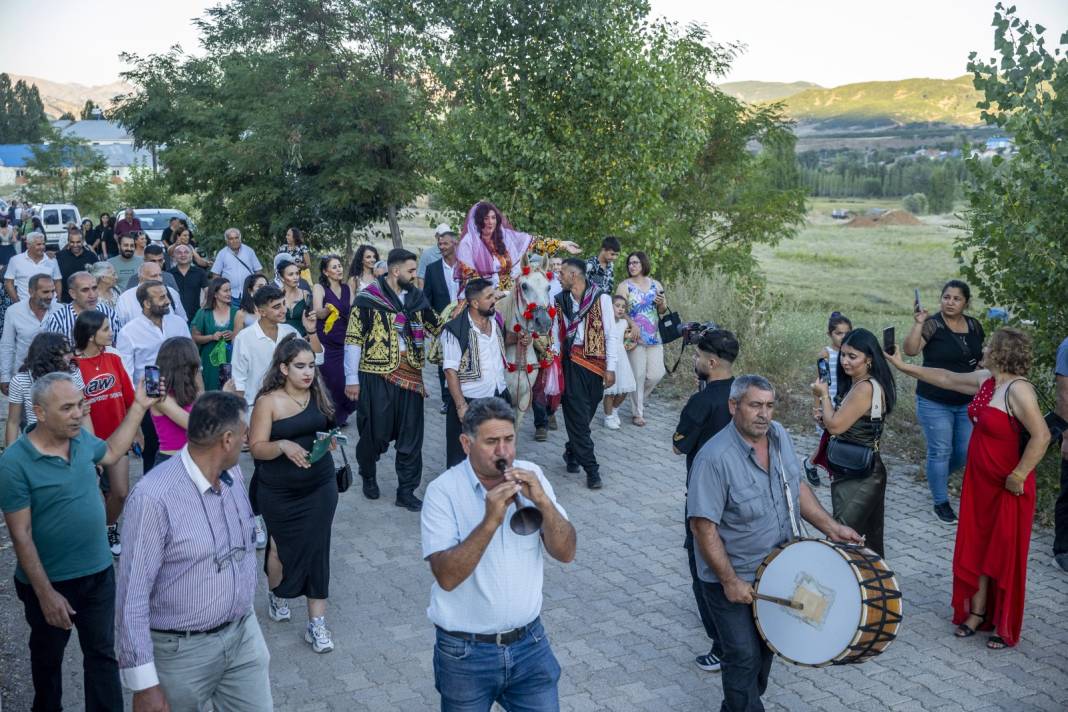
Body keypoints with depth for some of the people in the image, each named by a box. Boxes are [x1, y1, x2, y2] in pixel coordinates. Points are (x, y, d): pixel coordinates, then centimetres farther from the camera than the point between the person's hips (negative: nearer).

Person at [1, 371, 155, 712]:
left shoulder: (81, 438, -5)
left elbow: (111, 452, 19)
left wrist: (139, 406, 13)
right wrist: (45, 594, -20)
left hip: (99, 573, 5)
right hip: (50, 582, -4)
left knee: (103, 654, 15)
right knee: (47, 657, 21)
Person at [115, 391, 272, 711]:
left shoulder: (234, 474, 0)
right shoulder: (154, 497, -24)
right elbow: (132, 596, -21)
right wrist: (144, 683, -19)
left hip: (243, 633, 6)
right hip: (183, 650, -6)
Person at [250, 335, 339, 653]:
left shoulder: (318, 395, 0)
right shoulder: (269, 401, -14)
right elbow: (256, 447, -15)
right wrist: (283, 446, -33)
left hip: (319, 488, 3)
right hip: (280, 493, -2)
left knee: (316, 550, 0)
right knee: (282, 547, 15)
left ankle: (317, 623, 8)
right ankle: (275, 593, 47)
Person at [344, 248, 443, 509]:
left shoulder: (417, 297, 9)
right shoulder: (368, 299, -7)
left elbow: (436, 326, 16)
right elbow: (353, 339, -7)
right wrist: (352, 379, -8)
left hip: (410, 375, 5)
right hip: (376, 374, -4)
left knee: (411, 435, 6)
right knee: (375, 432, 6)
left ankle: (406, 491, 16)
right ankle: (368, 476, 35)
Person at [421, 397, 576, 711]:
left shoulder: (530, 476, -2)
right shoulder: (443, 491, -14)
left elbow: (566, 553, -6)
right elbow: (447, 576, -22)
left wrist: (543, 502, -22)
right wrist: (490, 521, -32)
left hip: (530, 643, 3)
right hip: (465, 653, -3)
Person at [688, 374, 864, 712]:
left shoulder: (779, 436, -4)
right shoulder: (715, 458, -27)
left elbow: (797, 487, 11)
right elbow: (703, 526, -25)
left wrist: (831, 527, 3)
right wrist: (730, 582, -24)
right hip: (734, 579, -7)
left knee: (766, 647, 22)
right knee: (745, 656, 0)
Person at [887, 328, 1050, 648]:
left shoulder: (1018, 390, -23)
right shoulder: (984, 380, 3)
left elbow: (1041, 436, -28)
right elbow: (945, 378, 17)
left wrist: (1018, 477, -23)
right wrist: (902, 366, 19)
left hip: (1007, 487, -8)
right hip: (979, 481, 8)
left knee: (1005, 554, 4)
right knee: (977, 547, 15)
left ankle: (1005, 628, 18)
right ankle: (977, 613, 28)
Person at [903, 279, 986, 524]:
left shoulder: (974, 326, 5)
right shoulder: (933, 325, -12)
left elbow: (984, 356, 19)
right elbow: (910, 350, -27)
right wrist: (919, 323, -37)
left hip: (967, 402, 5)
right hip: (935, 403, -5)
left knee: (965, 451, 11)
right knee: (940, 452, 2)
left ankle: (939, 475, 40)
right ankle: (941, 502, 17)